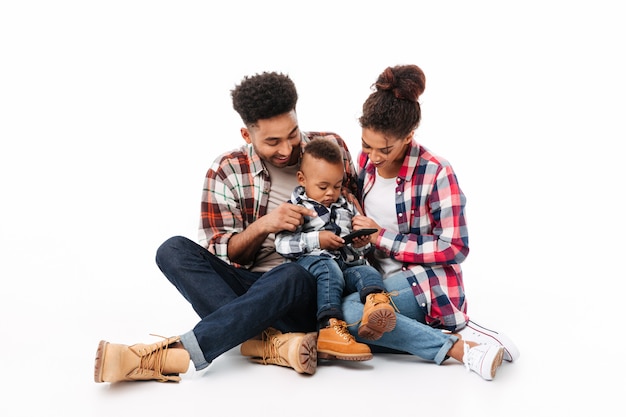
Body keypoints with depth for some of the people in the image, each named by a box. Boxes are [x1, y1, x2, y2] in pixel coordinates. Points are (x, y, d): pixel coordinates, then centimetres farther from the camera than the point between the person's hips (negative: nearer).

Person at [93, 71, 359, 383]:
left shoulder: (331, 147, 3)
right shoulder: (227, 172, -1)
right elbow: (222, 255, -1)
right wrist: (263, 225, -20)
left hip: (312, 293, -1)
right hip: (250, 288, 2)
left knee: (291, 276, -37)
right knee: (173, 250, -21)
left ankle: (171, 357, -39)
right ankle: (270, 342, -35)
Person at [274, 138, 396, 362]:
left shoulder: (346, 207, 25)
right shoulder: (297, 207, 8)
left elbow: (357, 249, 32)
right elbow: (282, 244, -7)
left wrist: (361, 243, 7)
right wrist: (316, 240, -15)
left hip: (347, 265, 5)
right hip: (312, 261, -5)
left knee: (368, 272, -26)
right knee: (329, 271, -37)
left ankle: (375, 304, -59)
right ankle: (330, 329, -51)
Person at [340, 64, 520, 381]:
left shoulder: (435, 173, -14)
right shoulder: (366, 160, 5)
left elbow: (454, 249, -13)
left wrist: (382, 238, -16)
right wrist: (357, 230, -2)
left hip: (425, 283, -7)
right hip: (378, 278, 8)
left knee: (349, 311, -32)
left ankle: (460, 344, -21)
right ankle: (458, 345, -17)